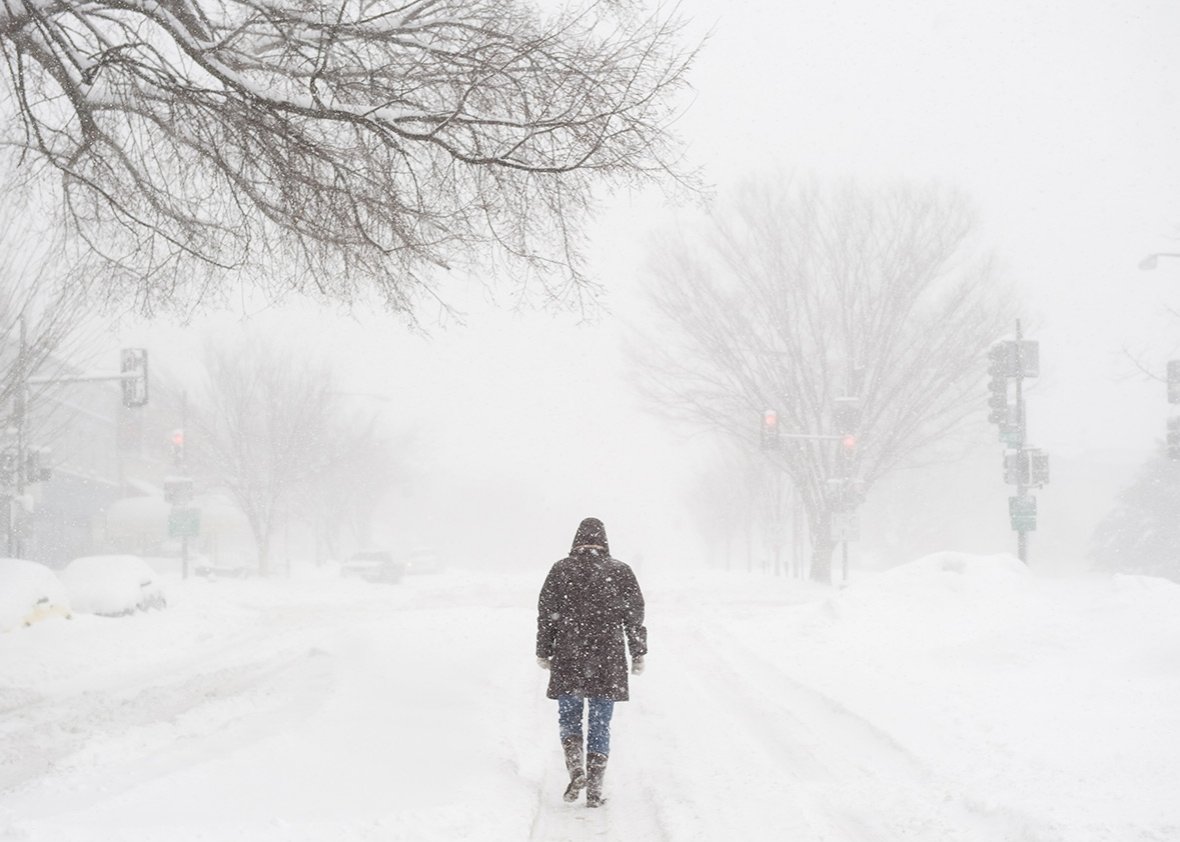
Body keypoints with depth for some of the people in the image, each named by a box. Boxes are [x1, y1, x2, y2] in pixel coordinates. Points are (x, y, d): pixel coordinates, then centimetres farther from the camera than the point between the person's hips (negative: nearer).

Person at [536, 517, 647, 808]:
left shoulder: (560, 571, 0)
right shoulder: (620, 571, 0)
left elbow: (546, 615, 2)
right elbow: (635, 616, 2)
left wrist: (544, 652, 11)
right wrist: (638, 653, 10)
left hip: (568, 661, 0)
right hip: (608, 661, 0)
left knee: (569, 718, 15)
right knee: (600, 724, 7)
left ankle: (576, 769, -6)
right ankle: (594, 789, 3)